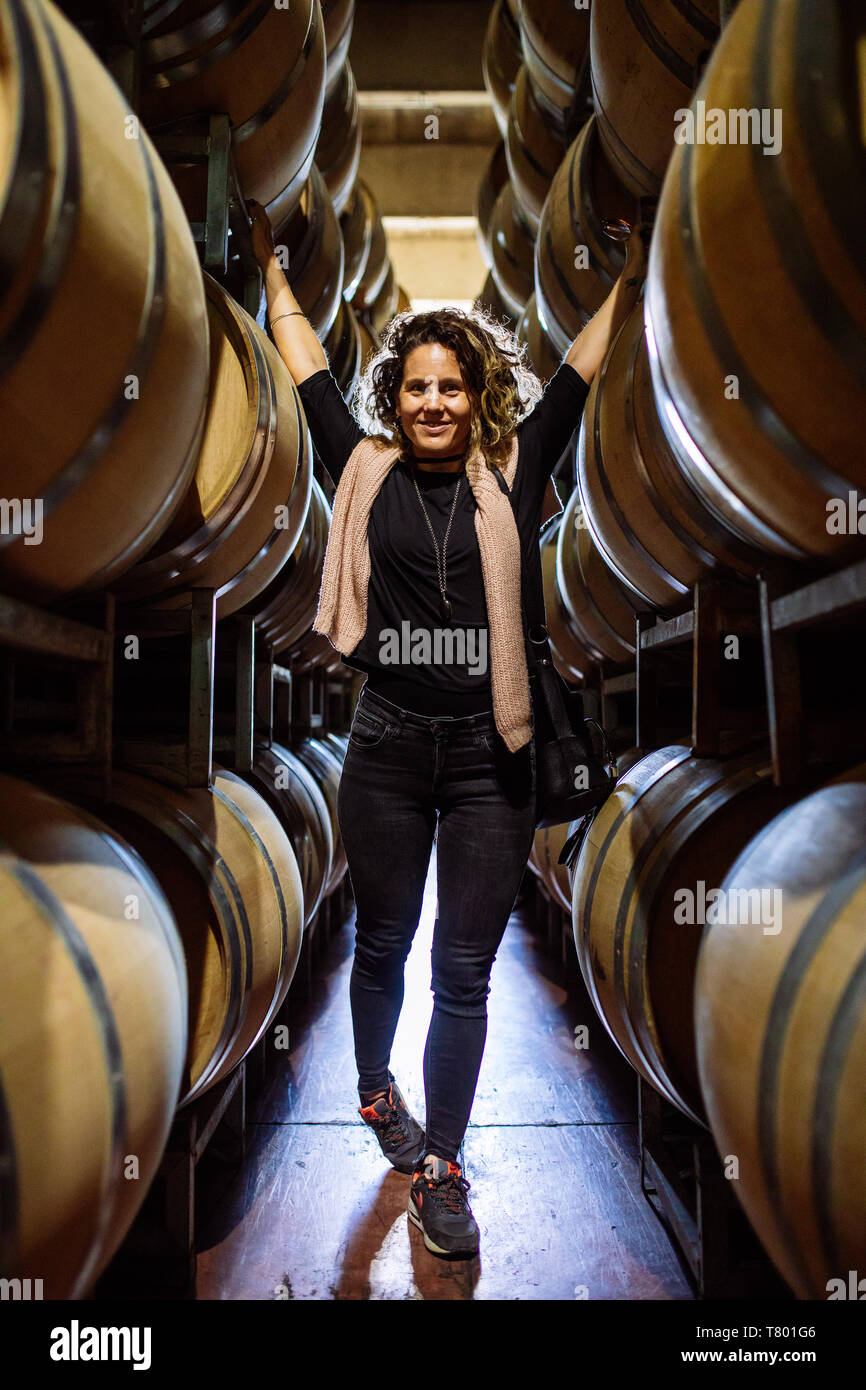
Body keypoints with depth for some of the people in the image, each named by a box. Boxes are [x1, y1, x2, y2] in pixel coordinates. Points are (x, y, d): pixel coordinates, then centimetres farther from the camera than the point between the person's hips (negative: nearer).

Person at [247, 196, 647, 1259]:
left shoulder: (515, 473, 2)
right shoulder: (365, 471, 2)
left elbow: (587, 358, 8)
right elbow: (302, 354, 12)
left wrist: (632, 259, 10)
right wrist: (267, 254, 20)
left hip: (490, 754, 0)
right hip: (388, 747, 1)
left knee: (465, 972, 5)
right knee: (381, 945, 17)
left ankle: (437, 1171, 22)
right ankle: (375, 1090, 45)